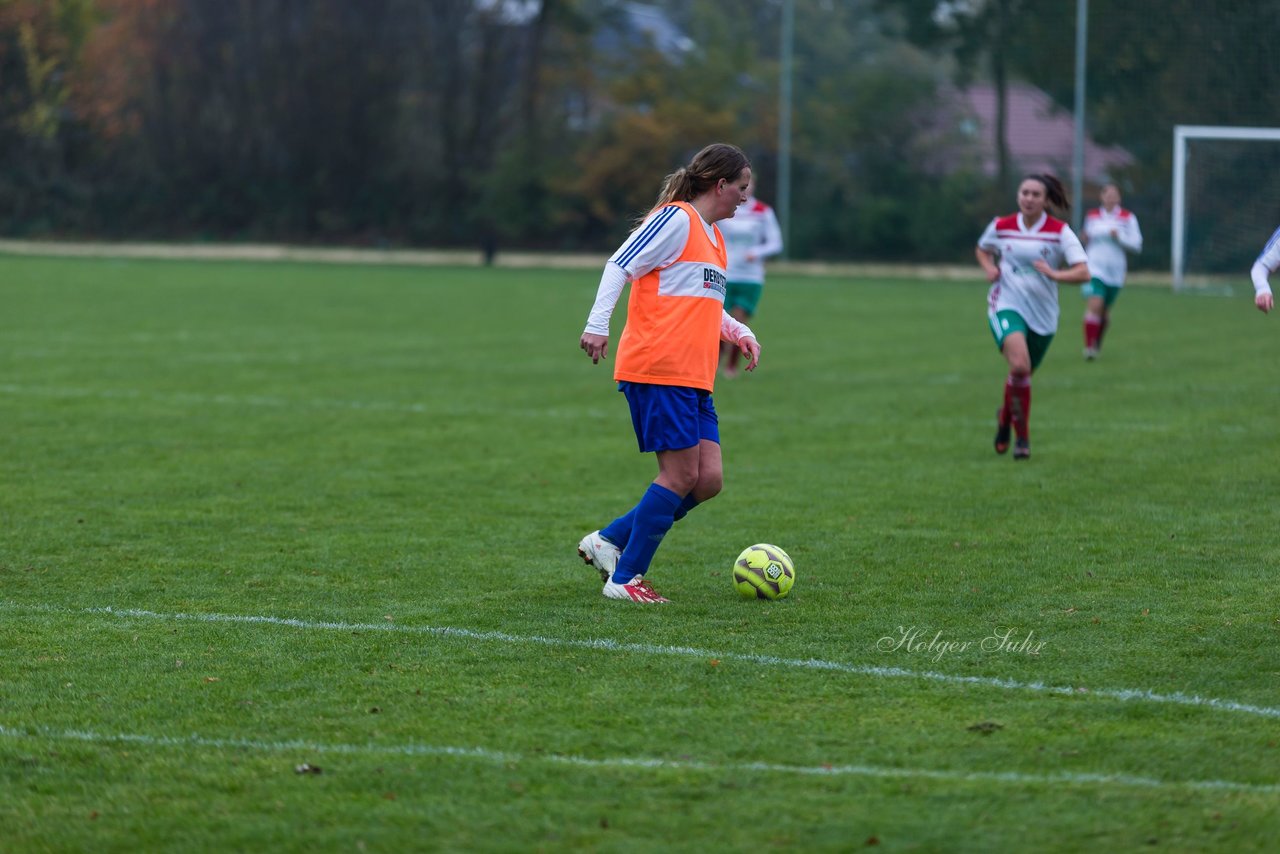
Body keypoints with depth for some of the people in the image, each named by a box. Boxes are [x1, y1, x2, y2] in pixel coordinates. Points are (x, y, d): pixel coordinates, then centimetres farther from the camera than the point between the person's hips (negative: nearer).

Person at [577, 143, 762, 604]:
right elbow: (619, 266, -12)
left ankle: (608, 542, 11)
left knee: (708, 479, 1)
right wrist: (597, 325, -22)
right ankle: (625, 579, -1)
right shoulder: (676, 219, -6)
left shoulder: (713, 236, 22)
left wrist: (740, 333, 16)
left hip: (693, 378, 9)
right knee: (682, 475, -10)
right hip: (658, 370, -9)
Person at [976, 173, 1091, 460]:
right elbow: (982, 249, 23)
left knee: (1023, 374, 13)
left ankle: (1006, 415, 47)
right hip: (1007, 305, -1)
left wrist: (1055, 274, -31)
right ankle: (1022, 436, -9)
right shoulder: (1000, 226, 1)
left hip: (1043, 313, 1)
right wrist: (989, 268, 1)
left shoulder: (1060, 232, -6)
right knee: (1020, 365, -25)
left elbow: (1083, 272, -14)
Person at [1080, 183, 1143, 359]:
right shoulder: (1092, 216, 5)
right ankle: (1089, 346, -17)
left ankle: (1097, 343, 36)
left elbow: (1136, 245, -5)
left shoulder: (1128, 218, -1)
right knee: (1094, 305, -20)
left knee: (1105, 311, 12)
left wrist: (1119, 237, -18)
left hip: (1115, 271, 1)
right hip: (1095, 269, -1)